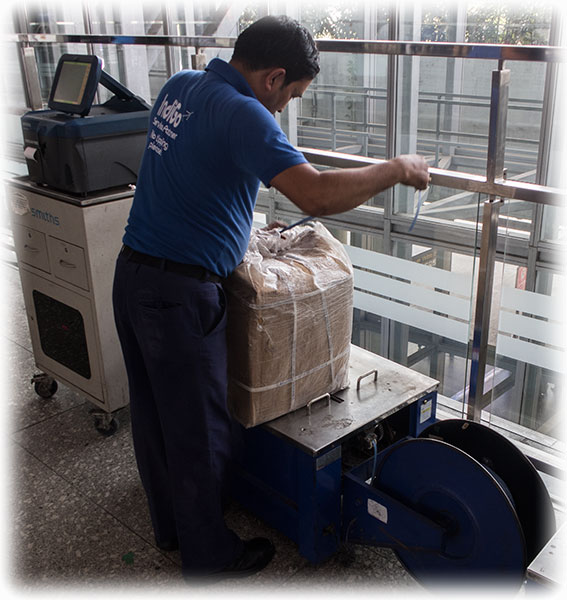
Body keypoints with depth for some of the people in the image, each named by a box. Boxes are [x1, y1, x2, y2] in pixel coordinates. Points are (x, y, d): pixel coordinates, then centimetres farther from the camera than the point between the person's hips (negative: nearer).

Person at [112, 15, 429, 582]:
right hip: (179, 293, -9)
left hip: (130, 273, 9)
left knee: (152, 411, 21)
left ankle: (170, 524, 41)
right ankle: (208, 553, 27)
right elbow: (317, 196, -31)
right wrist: (398, 169, -16)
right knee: (198, 430, 7)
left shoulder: (179, 85, 9)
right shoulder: (241, 115, -20)